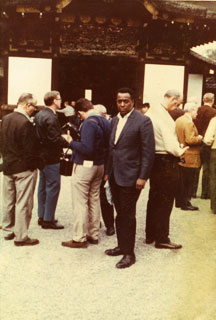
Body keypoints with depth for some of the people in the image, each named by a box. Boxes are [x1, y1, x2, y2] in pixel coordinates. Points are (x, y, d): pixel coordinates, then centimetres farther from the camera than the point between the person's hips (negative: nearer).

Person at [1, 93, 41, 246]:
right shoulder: (26, 123, -21)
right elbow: (29, 150, -20)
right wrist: (38, 164, -7)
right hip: (24, 169, -8)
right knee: (23, 203, 1)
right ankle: (21, 236, 8)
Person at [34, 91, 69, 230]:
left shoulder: (39, 115, 10)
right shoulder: (51, 118, -20)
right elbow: (55, 140, -25)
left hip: (42, 155, 10)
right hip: (51, 157, -10)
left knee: (43, 186, 16)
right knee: (53, 187, -2)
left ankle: (42, 216, 26)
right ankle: (48, 219, 5)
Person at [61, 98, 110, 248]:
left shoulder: (88, 123, -19)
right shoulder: (105, 122, 6)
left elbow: (87, 149, -25)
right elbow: (108, 145, 10)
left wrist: (72, 143, -11)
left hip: (84, 167, -8)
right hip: (100, 165, 9)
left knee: (80, 203, 0)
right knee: (94, 201, 16)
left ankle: (79, 238, 7)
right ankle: (93, 235, 26)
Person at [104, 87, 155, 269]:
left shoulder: (142, 121, -10)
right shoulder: (115, 121, 12)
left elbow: (148, 151, -13)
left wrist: (143, 177, -16)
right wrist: (108, 171, 15)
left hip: (130, 177, -7)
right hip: (115, 176, 7)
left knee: (128, 215, 0)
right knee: (120, 213, 16)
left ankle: (129, 253, 12)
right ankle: (122, 246, 30)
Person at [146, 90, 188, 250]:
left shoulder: (153, 114, 9)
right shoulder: (164, 116, -19)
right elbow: (170, 144, -23)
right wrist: (180, 152, -5)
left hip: (155, 160, 9)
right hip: (167, 163, -9)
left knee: (154, 199, 16)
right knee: (165, 202, 0)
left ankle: (150, 235, 26)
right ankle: (162, 239, 9)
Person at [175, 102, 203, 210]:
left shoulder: (178, 120, 12)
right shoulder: (189, 122, -18)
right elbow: (190, 140, -25)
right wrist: (199, 138, -10)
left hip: (179, 156, 9)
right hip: (188, 158, -9)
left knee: (180, 181, 15)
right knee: (188, 182, -1)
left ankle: (179, 201, 23)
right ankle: (185, 203, 4)